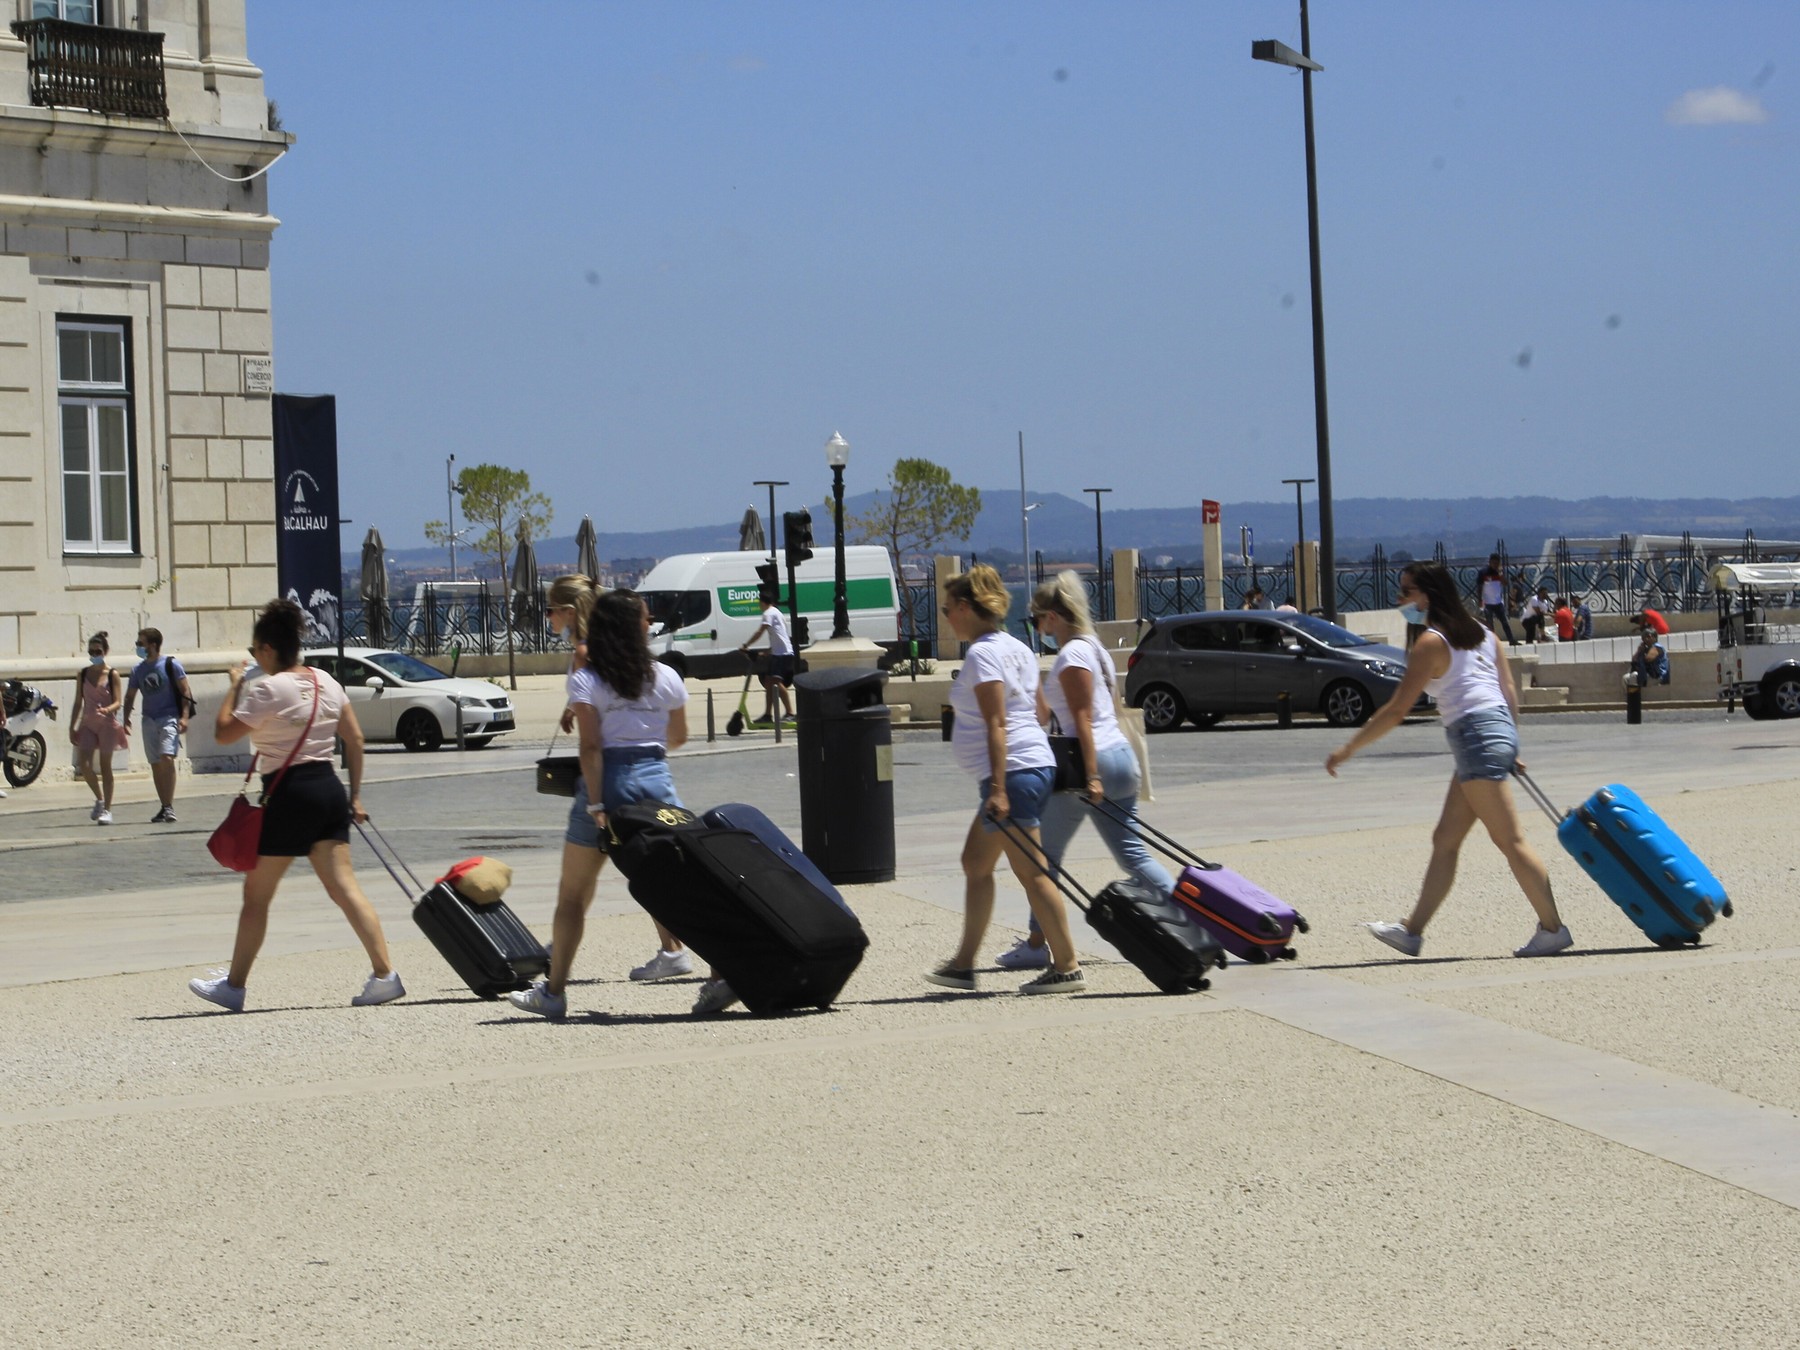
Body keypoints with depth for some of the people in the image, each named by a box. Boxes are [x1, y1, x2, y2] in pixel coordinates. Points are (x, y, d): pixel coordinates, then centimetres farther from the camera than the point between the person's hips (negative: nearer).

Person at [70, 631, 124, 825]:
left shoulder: (112, 675, -2)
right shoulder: (83, 674, 9)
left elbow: (117, 702, -8)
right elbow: (78, 703, 11)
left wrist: (108, 709, -30)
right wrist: (72, 727, 8)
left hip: (107, 724, -3)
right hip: (88, 724, 3)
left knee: (105, 767, 1)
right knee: (83, 764, -10)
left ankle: (107, 809, 7)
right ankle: (100, 799, 12)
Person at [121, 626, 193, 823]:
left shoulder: (171, 665, -5)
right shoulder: (138, 670, 8)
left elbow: (185, 691, -5)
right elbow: (130, 696, 17)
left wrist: (184, 717, -13)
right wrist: (126, 719, 5)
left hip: (169, 718, -5)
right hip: (149, 719, 5)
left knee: (167, 759, -19)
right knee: (155, 765, 6)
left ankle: (169, 808, -18)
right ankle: (165, 808, 13)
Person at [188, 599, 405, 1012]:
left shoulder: (269, 689, -12)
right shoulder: (326, 681, 10)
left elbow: (224, 733, -11)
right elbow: (355, 738, 12)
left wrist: (234, 686, 2)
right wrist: (355, 795, 16)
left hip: (289, 795, -7)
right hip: (329, 789, 7)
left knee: (256, 895, 6)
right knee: (344, 886, 1)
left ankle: (233, 986, 15)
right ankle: (384, 974, -12)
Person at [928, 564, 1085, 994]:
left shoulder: (983, 654, -12)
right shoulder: (1016, 648, 17)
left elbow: (996, 724, -19)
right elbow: (1034, 711, 21)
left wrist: (998, 788, -22)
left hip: (1013, 770, -11)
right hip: (1034, 763, 11)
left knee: (1030, 871, -8)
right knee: (975, 862, 16)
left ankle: (1067, 967, -7)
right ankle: (964, 964, 21)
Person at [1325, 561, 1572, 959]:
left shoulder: (1431, 644, -8)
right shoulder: (1481, 634, 16)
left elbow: (1397, 710, -11)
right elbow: (1509, 691, 16)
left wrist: (1348, 748, -5)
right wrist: (1509, 746, 25)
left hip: (1475, 734, -9)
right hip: (1499, 728, 9)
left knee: (1510, 840, -7)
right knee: (1445, 840, 12)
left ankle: (1552, 928, -6)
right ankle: (1412, 931, 14)